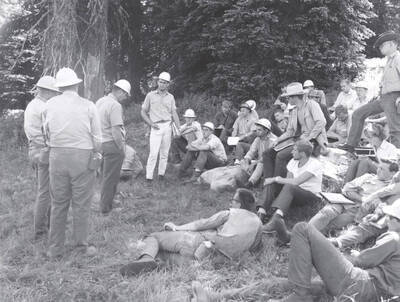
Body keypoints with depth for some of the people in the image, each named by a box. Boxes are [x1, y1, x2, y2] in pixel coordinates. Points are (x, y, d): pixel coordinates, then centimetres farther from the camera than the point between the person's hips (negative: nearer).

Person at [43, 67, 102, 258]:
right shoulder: (88, 106, -5)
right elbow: (97, 138, -2)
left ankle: (55, 250, 19)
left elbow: (47, 133, 6)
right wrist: (96, 155, 13)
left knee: (58, 204, 12)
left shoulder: (50, 105, 1)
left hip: (57, 156, 2)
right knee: (81, 205, 9)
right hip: (83, 157, -2)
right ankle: (81, 245, 18)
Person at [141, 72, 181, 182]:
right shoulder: (150, 95, 5)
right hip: (156, 127, -3)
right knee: (153, 153, -11)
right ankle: (149, 176, -7)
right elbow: (143, 112, 7)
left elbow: (174, 113, 9)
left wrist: (179, 129, 0)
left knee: (165, 152, 6)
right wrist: (151, 123, -5)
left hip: (167, 126, 3)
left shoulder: (170, 97, 12)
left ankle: (161, 174, 14)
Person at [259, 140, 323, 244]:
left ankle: (277, 216, -57)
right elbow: (288, 180, 0)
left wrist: (276, 179, -20)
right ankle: (261, 213, -32)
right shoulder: (293, 162, 4)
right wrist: (278, 180, -20)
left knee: (289, 187, -37)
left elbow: (296, 182, -27)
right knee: (269, 184, -11)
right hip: (294, 194, 7)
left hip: (312, 196, -7)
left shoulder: (315, 164, -18)